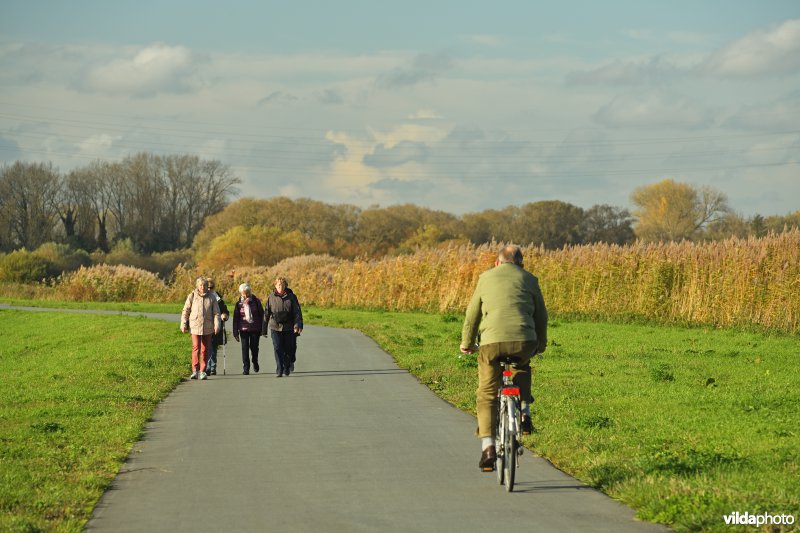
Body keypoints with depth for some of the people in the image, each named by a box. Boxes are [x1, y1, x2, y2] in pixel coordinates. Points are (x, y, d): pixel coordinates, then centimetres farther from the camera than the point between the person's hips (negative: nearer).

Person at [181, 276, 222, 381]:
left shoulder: (211, 298, 4)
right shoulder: (192, 296, 1)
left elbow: (216, 313, 4)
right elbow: (186, 311, 6)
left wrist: (217, 325, -7)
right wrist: (183, 325, 4)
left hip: (208, 327, 2)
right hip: (195, 326, -2)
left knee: (205, 349, 5)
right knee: (196, 347, -13)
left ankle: (202, 371, 13)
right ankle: (195, 370, -12)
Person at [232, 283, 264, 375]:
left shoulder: (256, 302, -1)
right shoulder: (239, 304, 2)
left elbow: (261, 315, 4)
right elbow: (236, 318, 5)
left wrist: (262, 329, 1)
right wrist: (235, 332, 1)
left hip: (255, 329, -1)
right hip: (243, 329, 1)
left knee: (254, 347, 4)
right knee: (245, 348, -3)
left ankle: (255, 362, 33)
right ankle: (246, 368, 3)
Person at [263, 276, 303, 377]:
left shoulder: (291, 297, 2)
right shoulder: (271, 297, 3)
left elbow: (297, 312, 1)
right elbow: (266, 313, 9)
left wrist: (297, 325, -11)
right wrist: (264, 329, 9)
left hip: (288, 328, 0)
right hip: (275, 327, 0)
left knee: (289, 349, 7)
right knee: (277, 348, -11)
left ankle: (287, 368, 29)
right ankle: (279, 371, -10)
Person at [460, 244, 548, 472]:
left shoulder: (486, 278, 19)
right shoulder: (529, 279, 17)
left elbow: (472, 314, 25)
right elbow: (541, 315, 22)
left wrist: (467, 343, 39)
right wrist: (541, 344, 38)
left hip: (492, 341, -1)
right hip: (524, 341, 1)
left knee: (486, 395, 10)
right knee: (522, 367, 37)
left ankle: (488, 448, -3)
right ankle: (524, 413, 21)